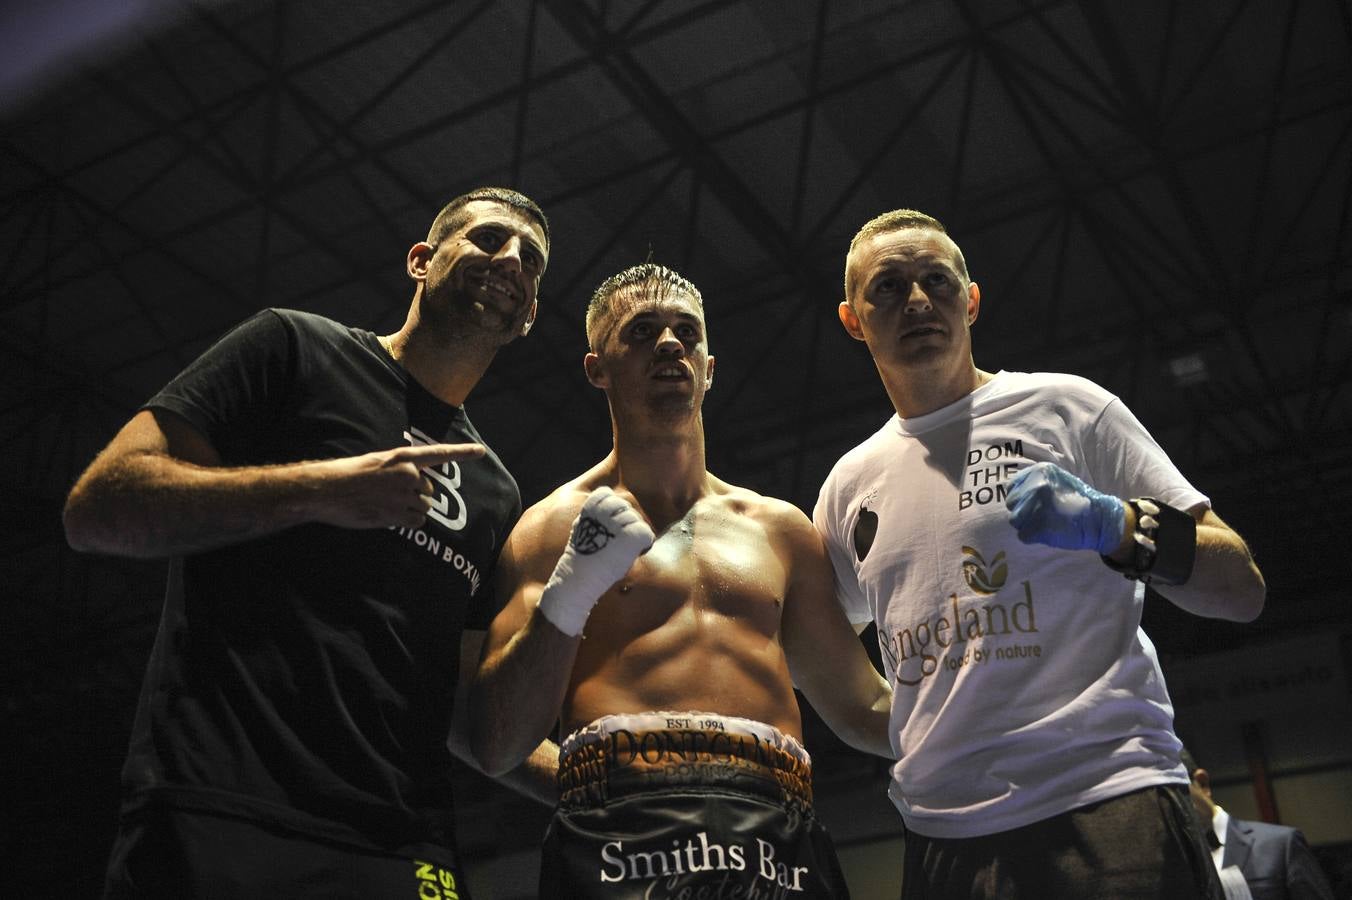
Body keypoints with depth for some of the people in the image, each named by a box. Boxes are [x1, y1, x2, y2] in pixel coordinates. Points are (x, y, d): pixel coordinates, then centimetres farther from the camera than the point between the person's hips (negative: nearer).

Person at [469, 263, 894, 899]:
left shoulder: (779, 529, 22)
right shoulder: (559, 524, 11)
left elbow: (866, 711, 25)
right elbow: (493, 749, 4)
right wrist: (566, 595, -10)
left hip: (780, 842, 4)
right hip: (621, 831, -4)